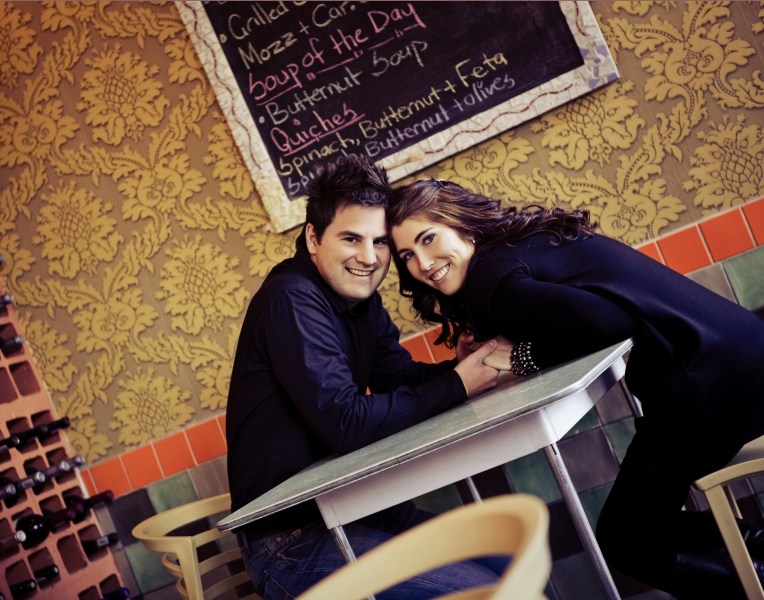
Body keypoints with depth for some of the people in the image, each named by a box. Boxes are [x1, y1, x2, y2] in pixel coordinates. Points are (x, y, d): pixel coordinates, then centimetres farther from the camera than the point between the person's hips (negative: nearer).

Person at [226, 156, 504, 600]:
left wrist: (463, 367, -16)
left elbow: (402, 377, 4)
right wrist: (456, 385, -20)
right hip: (291, 537, -9)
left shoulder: (361, 298, 9)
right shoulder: (292, 301, -21)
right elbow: (346, 423, -26)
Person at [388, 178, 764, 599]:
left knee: (623, 541, 9)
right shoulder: (529, 239, 17)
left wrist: (523, 356, -9)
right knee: (641, 526, 23)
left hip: (704, 377, -9)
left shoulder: (490, 277, -11)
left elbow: (606, 323, -24)